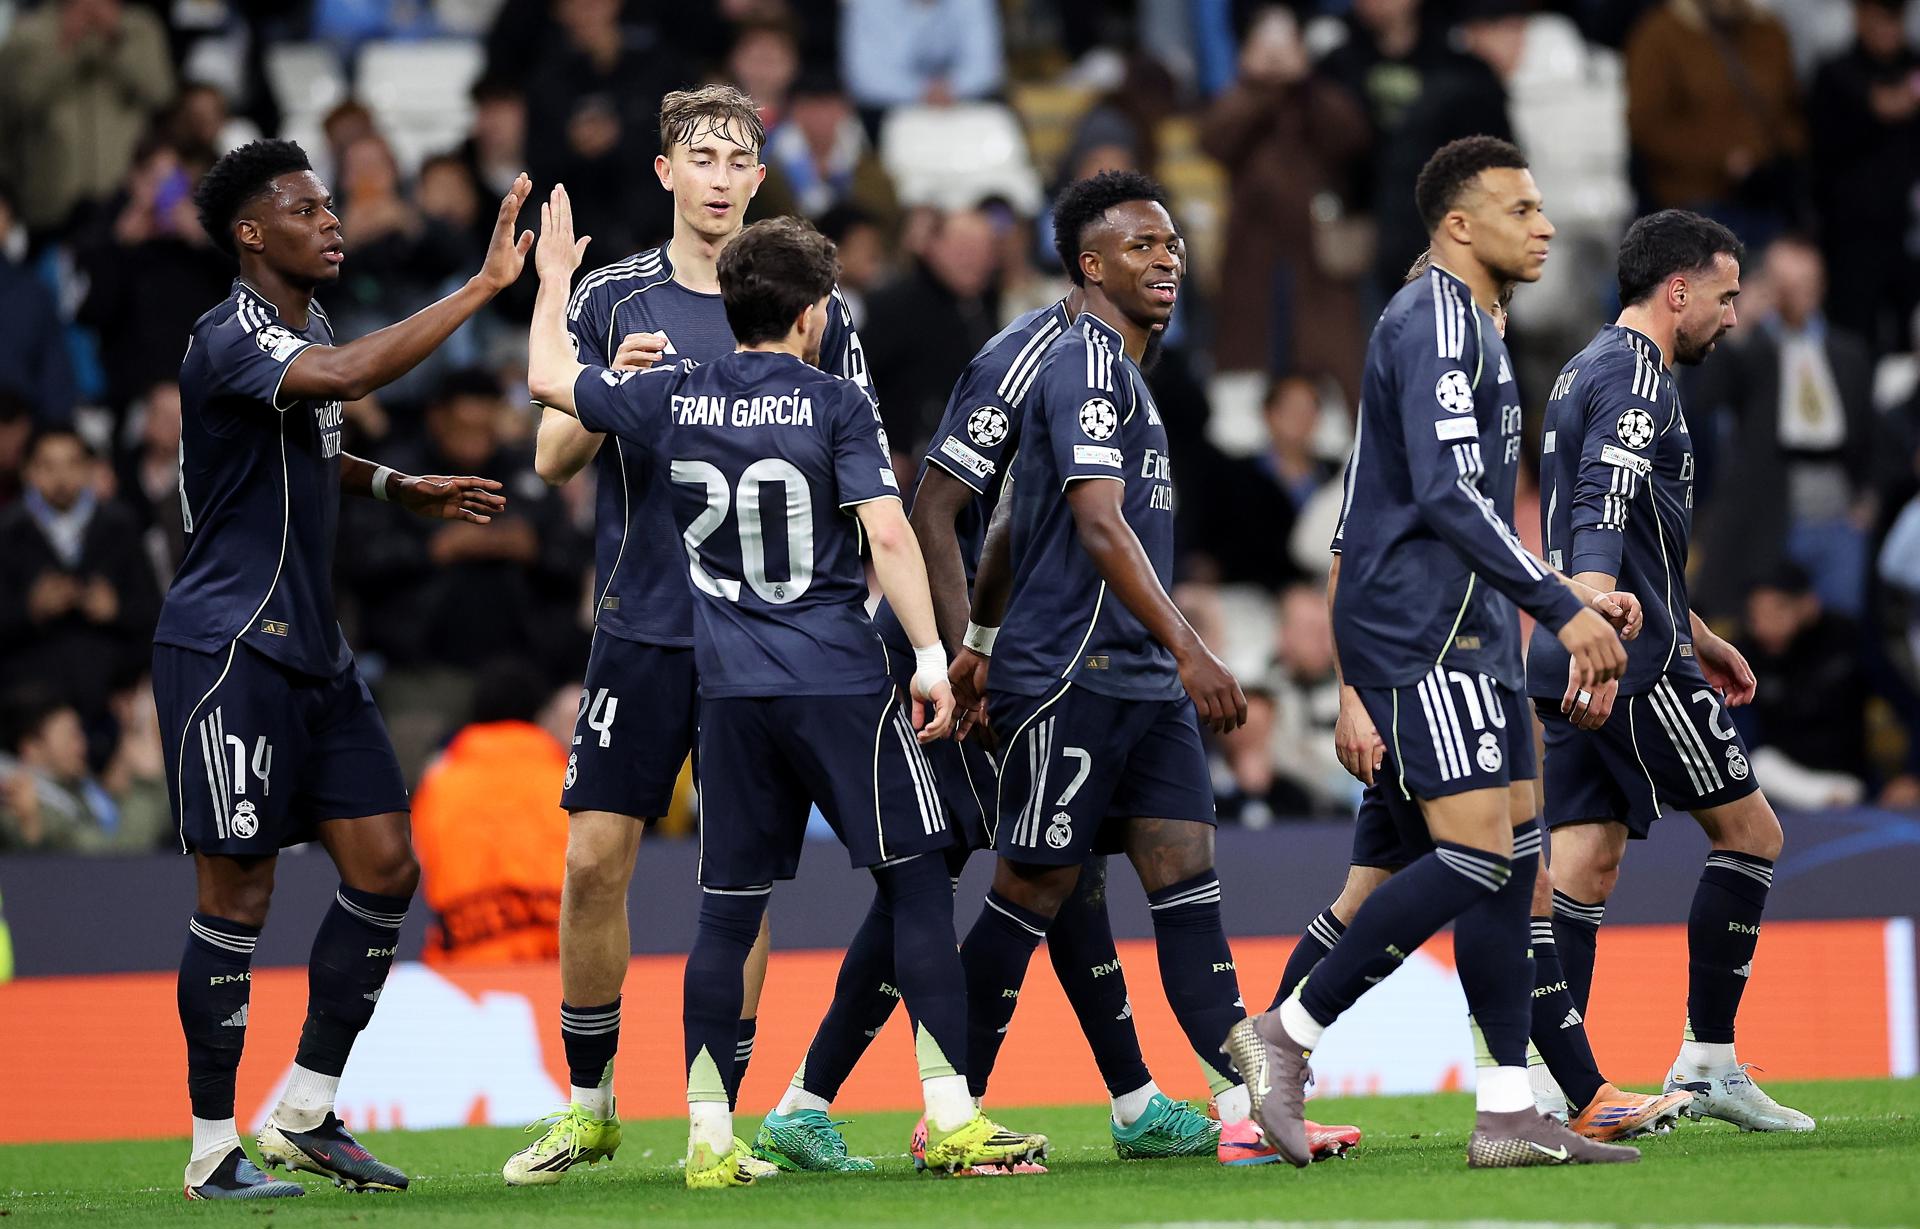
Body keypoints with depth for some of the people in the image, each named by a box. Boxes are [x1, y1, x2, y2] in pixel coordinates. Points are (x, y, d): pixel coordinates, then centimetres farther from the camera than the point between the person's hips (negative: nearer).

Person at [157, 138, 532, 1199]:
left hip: (311, 652, 9)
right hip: (228, 647, -9)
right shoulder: (228, 339, -16)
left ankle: (306, 1111, 14)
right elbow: (349, 376, -37)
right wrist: (485, 285, -35)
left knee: (384, 869, 4)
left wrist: (400, 488, 18)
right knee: (238, 892, -4)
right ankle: (214, 1147, 5)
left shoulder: (305, 329, 14)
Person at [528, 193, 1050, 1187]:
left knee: (727, 914, 8)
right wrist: (931, 658, -9)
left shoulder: (674, 400, 6)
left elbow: (549, 379, 20)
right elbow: (887, 530, -12)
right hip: (841, 685, -4)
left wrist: (554, 278, 36)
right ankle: (951, 1118, -4)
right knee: (916, 883, 2)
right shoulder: (836, 405, -4)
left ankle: (709, 1137, 6)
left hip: (731, 694, 4)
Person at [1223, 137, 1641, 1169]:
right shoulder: (1437, 323, -12)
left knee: (1513, 854, 6)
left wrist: (1569, 597, 24)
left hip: (1462, 629, 11)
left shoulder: (1465, 325, 21)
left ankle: (1509, 1115, 5)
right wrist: (1561, 607, -22)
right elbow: (1448, 496, -21)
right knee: (1474, 853, -15)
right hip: (1423, 629, -11)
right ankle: (1285, 1035, -9)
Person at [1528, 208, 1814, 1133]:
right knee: (1750, 831, 1)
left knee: (1583, 864, 3)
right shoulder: (1634, 374, -10)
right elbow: (1603, 519, -24)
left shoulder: (1587, 371, 22)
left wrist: (1694, 637, 36)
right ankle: (1707, 1060, 2)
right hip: (1632, 666, -9)